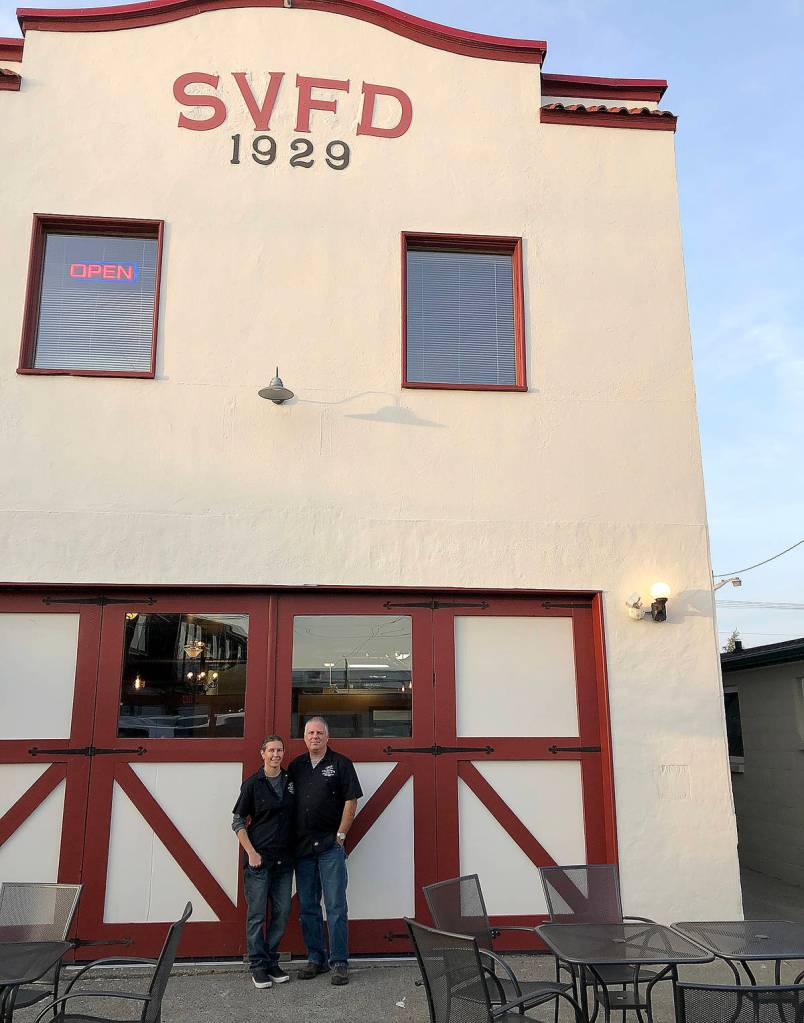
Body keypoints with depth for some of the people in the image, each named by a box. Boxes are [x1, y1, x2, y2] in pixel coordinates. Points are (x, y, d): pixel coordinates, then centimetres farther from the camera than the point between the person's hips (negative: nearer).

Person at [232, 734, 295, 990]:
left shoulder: (291, 782, 6)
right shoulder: (252, 784, -5)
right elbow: (237, 822, -3)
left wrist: (296, 849, 7)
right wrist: (251, 852, -10)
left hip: (284, 858, 4)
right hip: (259, 858, -4)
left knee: (282, 912, 7)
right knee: (257, 913, 1)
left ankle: (272, 962, 21)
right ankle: (258, 966, 12)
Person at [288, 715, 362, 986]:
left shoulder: (341, 763, -1)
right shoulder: (296, 766, 11)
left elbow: (351, 801, -4)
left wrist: (340, 836, -8)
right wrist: (291, 838, 6)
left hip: (330, 846, -4)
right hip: (302, 846, 5)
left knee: (336, 907, -3)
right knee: (307, 907, 11)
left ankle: (339, 963, 5)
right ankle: (315, 958, 23)